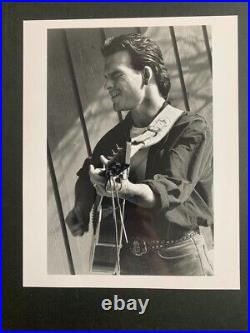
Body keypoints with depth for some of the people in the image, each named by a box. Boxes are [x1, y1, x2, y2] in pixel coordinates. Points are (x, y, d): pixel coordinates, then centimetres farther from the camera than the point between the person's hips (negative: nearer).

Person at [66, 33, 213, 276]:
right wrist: (81, 210, -13)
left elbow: (170, 188, -21)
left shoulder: (191, 128, -8)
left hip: (178, 257, -4)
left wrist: (127, 189, -39)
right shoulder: (115, 136, 9)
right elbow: (87, 176, 8)